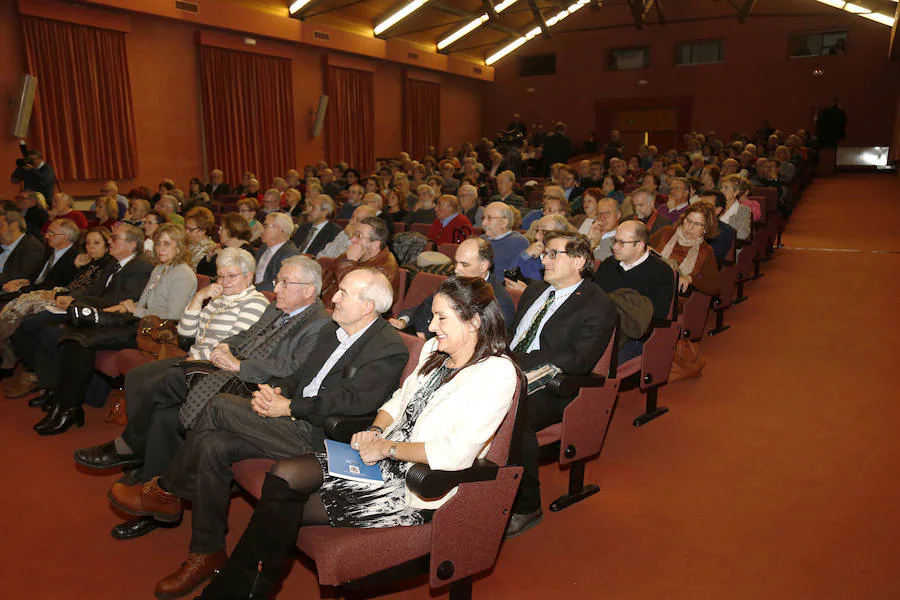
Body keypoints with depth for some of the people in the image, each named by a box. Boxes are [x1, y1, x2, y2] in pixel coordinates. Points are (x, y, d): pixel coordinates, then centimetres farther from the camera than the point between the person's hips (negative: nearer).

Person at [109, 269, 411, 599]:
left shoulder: (390, 349, -13)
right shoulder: (332, 330, 15)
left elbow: (354, 402, -20)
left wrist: (289, 407, -16)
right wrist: (278, 392, -3)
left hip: (317, 437, -8)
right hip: (295, 422, 9)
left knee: (220, 406, -15)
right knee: (213, 446, -11)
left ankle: (165, 492, 7)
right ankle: (207, 553, 5)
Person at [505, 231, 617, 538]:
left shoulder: (598, 306, -5)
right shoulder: (534, 290, 20)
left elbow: (577, 362, -15)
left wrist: (517, 361, -18)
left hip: (549, 390, -7)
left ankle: (526, 508, -11)